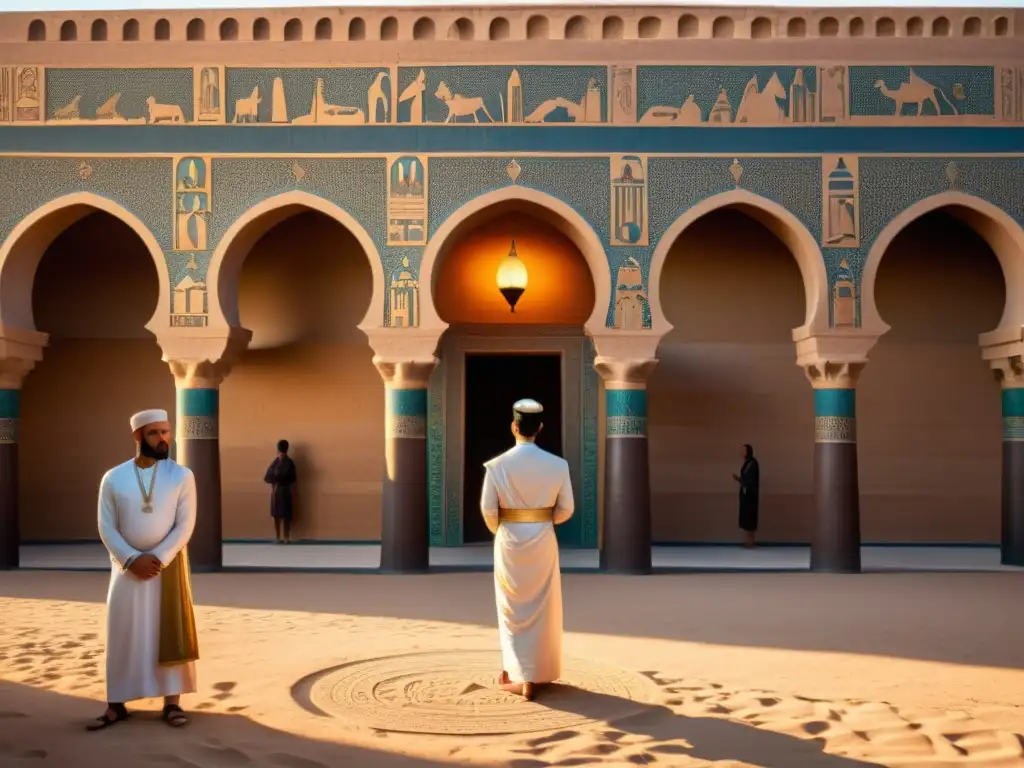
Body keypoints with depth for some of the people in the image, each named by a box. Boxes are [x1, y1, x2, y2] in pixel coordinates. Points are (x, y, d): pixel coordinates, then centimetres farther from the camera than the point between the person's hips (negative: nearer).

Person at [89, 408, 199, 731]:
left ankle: (172, 703, 10)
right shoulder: (113, 478, 1)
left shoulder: (181, 475, -2)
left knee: (171, 633, 2)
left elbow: (185, 525, -7)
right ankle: (117, 705, 14)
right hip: (127, 566, 1)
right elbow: (106, 528, -2)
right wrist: (132, 559, -14)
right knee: (123, 634, 5)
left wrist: (159, 559, -16)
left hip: (169, 565, -1)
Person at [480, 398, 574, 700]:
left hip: (509, 540, -1)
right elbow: (565, 509, -2)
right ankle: (533, 675, 17)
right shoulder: (557, 464, -8)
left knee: (513, 608, 13)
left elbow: (488, 510, -9)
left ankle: (516, 673, 15)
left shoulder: (497, 465, -12)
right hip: (543, 540, 1)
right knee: (540, 608, 12)